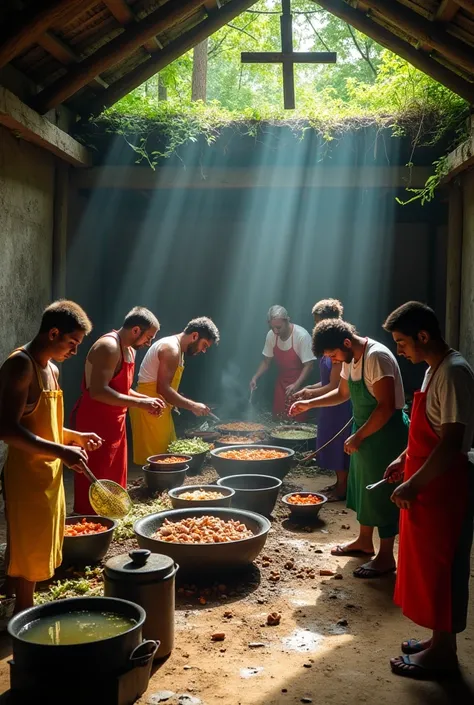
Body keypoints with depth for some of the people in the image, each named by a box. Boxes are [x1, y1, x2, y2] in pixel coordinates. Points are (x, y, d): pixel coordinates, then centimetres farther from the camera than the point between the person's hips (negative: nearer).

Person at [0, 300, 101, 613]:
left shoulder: (52, 370, 13)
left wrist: (75, 437, 9)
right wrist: (61, 451, -29)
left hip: (48, 473, 9)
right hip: (27, 474, -9)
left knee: (39, 549, 17)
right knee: (28, 550, 1)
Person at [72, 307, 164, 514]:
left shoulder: (130, 350, 13)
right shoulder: (109, 347, -18)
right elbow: (98, 391, -28)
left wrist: (146, 399, 7)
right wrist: (140, 403, -24)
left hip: (114, 423, 10)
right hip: (94, 423, -10)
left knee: (114, 485, 16)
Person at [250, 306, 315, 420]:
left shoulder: (302, 336, -23)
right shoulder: (271, 335, -6)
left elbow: (308, 365, -18)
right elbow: (267, 361, 7)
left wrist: (296, 385, -30)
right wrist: (255, 377, -8)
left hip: (299, 385, -5)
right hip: (281, 383, 5)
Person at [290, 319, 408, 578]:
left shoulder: (376, 357, -23)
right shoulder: (350, 359, 5)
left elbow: (387, 406, -27)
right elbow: (342, 393, 22)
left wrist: (358, 436, -22)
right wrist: (309, 404, 13)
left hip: (386, 432, -9)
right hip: (365, 431, 10)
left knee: (382, 493, -2)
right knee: (363, 488, 19)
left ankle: (386, 557, 9)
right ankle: (364, 541, 35)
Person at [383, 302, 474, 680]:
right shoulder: (435, 369, 11)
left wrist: (413, 484, -21)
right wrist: (404, 459, 17)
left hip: (443, 487, -10)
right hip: (428, 483, 10)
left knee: (440, 567, 3)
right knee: (427, 564, 18)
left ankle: (443, 652, 18)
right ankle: (439, 640, 32)